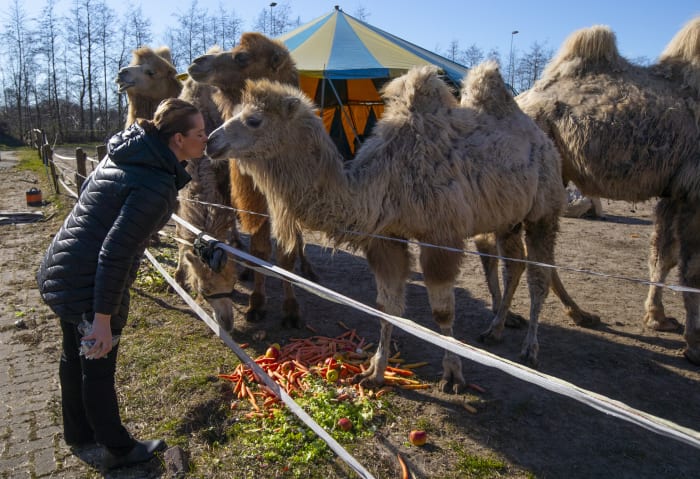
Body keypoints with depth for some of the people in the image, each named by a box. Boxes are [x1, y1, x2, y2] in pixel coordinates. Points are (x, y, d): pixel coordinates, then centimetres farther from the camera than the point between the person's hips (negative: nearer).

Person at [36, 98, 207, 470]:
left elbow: (86, 194, 16)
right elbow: (115, 254, -27)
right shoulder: (157, 186, -25)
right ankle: (118, 449, 32)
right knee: (98, 366, 9)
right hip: (90, 285, -9)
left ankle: (78, 432, 48)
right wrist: (103, 318, -22)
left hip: (64, 270, 9)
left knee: (75, 356, 25)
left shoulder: (124, 153, 2)